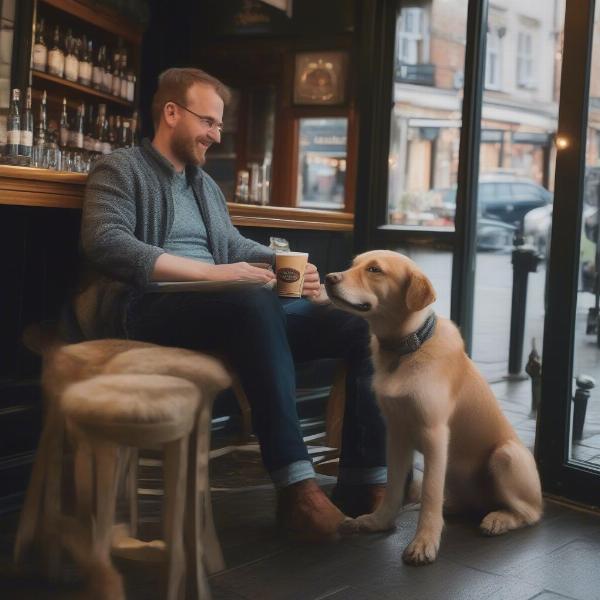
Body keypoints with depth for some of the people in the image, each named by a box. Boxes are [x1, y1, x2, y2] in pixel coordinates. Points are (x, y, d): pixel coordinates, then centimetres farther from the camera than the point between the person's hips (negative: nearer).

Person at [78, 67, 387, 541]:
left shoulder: (206, 184, 27)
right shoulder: (120, 171, 4)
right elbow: (104, 244, -13)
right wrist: (211, 272, -21)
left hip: (225, 310, 7)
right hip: (150, 310, -7)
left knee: (357, 326, -9)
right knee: (256, 301, -39)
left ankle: (365, 483, -18)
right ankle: (296, 488, -40)